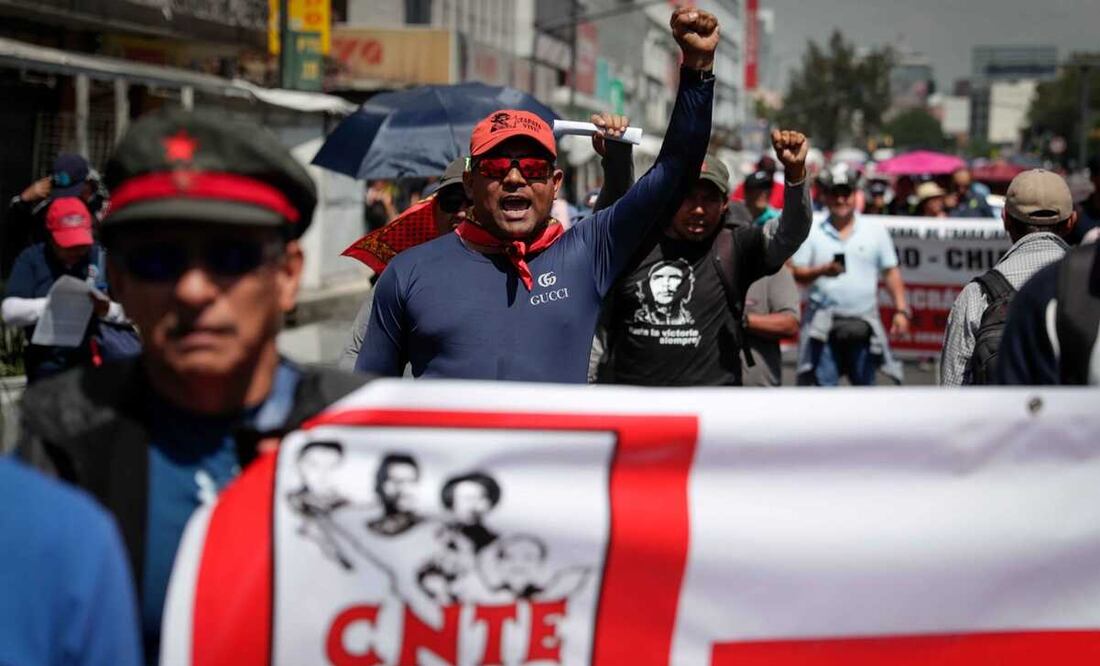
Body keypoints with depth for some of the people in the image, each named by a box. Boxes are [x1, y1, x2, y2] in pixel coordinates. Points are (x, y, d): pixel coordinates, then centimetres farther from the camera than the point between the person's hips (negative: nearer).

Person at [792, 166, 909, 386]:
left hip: (864, 325, 1)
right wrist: (822, 271, -17)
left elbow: (891, 272, 8)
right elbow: (795, 274, 2)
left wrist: (901, 310, -2)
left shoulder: (875, 231, 8)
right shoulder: (812, 232, 5)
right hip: (824, 325, -1)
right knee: (824, 385, -5)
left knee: (865, 385, 6)